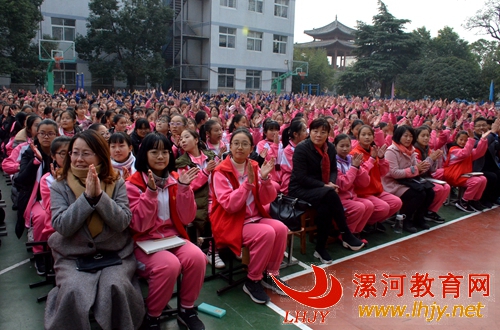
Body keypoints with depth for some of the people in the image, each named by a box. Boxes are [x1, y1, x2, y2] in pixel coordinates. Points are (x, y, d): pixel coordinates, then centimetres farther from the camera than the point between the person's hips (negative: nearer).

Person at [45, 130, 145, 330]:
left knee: (116, 288, -27)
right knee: (73, 292, -28)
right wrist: (87, 196, -21)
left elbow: (122, 222, -11)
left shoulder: (116, 183, 0)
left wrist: (99, 195, -22)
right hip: (73, 256, 0)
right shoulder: (60, 187, 1)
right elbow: (62, 226, -12)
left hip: (116, 253, 0)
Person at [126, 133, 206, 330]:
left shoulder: (175, 179, 4)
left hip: (173, 237, 4)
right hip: (145, 241, -4)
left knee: (197, 257, -25)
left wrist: (184, 188, -13)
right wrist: (151, 192, -26)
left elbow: (186, 219, -1)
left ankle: (187, 309, 0)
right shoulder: (133, 184, -8)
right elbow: (139, 225, -16)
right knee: (169, 265, -32)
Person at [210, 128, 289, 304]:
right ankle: (252, 281, -8)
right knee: (267, 233, -27)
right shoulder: (221, 172, -12)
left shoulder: (254, 167, 4)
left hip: (254, 217, 6)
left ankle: (270, 275, 1)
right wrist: (248, 182, -29)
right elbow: (230, 206, -22)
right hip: (230, 222, -6)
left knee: (281, 228, -19)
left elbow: (266, 199, -1)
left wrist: (265, 178, -18)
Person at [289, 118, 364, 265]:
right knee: (330, 193, -33)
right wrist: (324, 186, -21)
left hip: (321, 191, 5)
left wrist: (331, 183, -13)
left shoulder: (330, 148, 4)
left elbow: (333, 170, 10)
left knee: (325, 208, -31)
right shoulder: (301, 148, -15)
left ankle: (320, 247, -14)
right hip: (300, 190, -5)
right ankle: (346, 235, -19)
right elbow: (301, 178, -18)